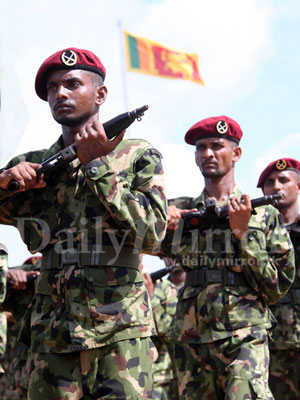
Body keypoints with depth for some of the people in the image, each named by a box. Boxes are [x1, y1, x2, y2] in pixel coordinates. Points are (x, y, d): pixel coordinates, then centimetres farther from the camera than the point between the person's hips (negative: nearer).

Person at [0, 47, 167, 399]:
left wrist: (98, 165, -8)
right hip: (51, 331, 3)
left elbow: (152, 233, -7)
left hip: (120, 332, -2)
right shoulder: (30, 165, 14)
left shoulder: (137, 154, 5)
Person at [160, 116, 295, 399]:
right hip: (191, 342, 3)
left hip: (244, 338, -3)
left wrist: (243, 231, -5)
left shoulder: (264, 214, 7)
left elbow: (277, 289, 3)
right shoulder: (179, 211, 13)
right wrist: (162, 220, -7)